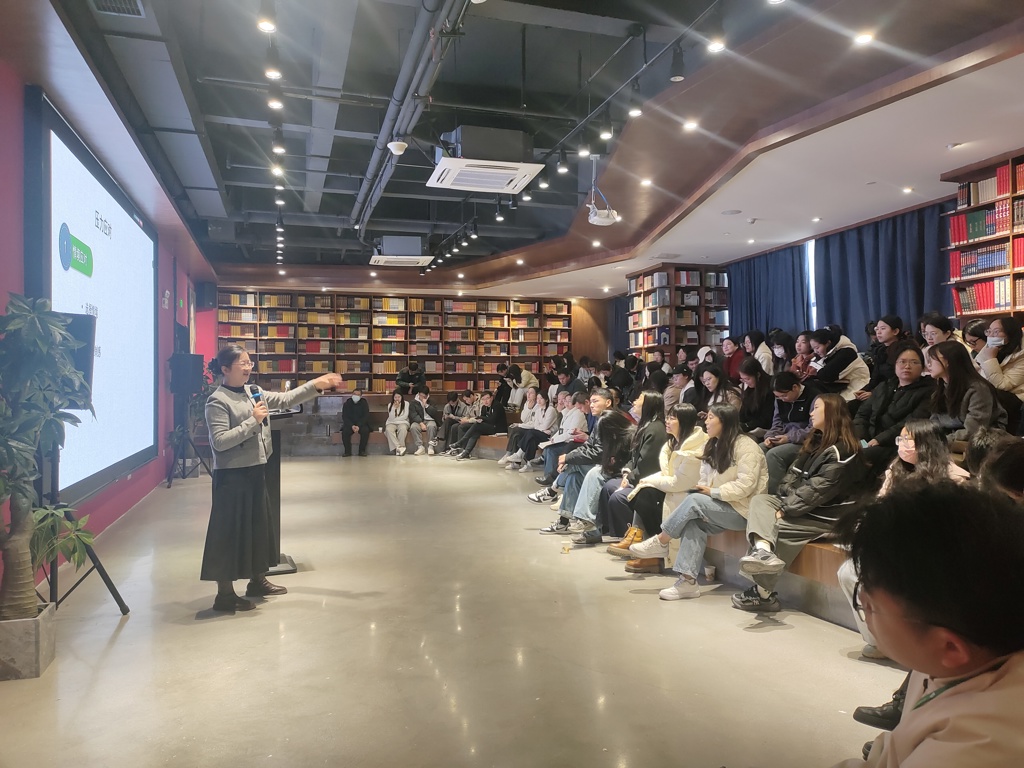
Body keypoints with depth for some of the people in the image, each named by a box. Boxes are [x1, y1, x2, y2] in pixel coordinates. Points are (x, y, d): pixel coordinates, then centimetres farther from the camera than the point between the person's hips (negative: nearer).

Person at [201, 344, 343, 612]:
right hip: (232, 475, -8)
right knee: (229, 531, 0)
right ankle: (225, 594, 11)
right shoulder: (217, 401, -14)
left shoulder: (253, 391, 8)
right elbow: (220, 441, -21)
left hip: (255, 470, 9)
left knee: (259, 525, 18)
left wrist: (316, 385, 0)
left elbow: (286, 399, 9)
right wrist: (252, 421, -21)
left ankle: (258, 581, 34)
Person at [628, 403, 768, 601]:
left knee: (694, 501, -27)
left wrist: (712, 492, -20)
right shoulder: (714, 446, 13)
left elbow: (745, 486, -22)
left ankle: (660, 543, -12)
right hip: (720, 507, 7)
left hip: (743, 510, -7)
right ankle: (688, 581, -28)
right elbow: (706, 480, 11)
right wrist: (703, 488, -11)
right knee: (693, 523, -23)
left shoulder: (745, 446, -14)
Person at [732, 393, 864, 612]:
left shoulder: (841, 452, -15)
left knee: (774, 527, -21)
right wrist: (782, 503, -6)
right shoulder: (815, 442, 15)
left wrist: (785, 510, -19)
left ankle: (764, 591, -9)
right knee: (759, 500, -12)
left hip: (824, 517, -9)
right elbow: (793, 476, 10)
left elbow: (817, 490, -21)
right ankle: (763, 551, -38)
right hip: (800, 506, 9)